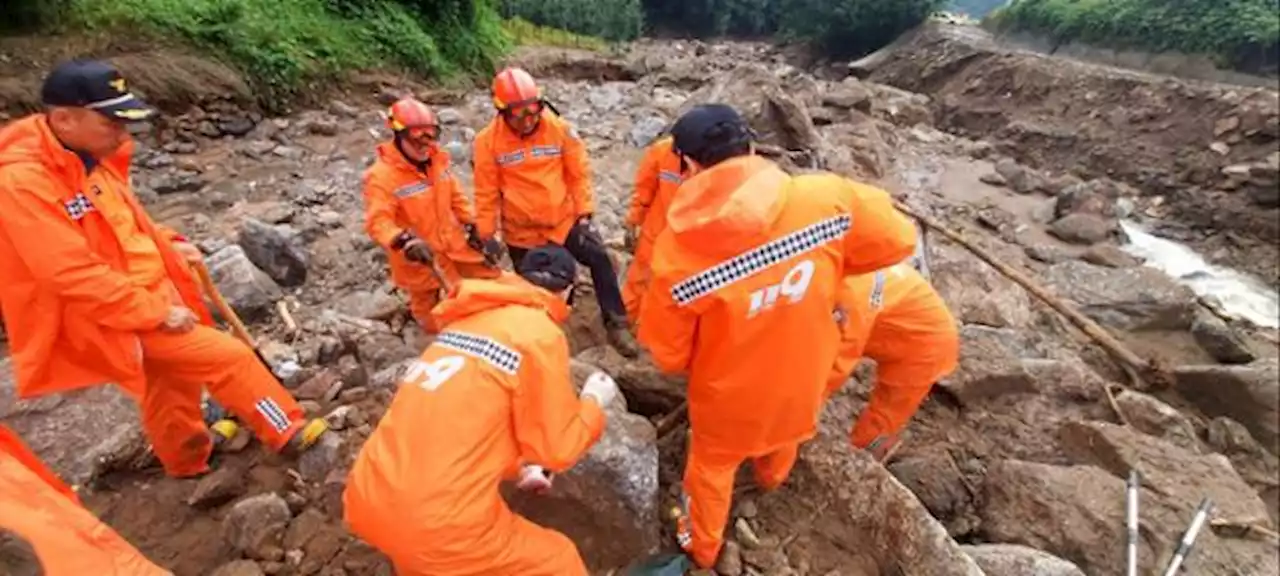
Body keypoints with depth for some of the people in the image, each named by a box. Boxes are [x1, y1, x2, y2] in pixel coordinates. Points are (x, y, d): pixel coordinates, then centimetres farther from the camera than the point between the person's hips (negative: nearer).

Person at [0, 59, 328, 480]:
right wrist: (157, 312, -22)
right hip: (115, 317, -9)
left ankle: (187, 457, 46)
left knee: (171, 380, 24)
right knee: (229, 358, -11)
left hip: (150, 293, 9)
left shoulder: (91, 155, 2)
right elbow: (76, 275, -26)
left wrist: (167, 244, 1)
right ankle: (289, 432, 6)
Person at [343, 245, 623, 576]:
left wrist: (519, 466, 37)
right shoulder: (541, 335, -11)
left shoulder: (468, 319, 12)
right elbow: (558, 447, -5)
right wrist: (594, 401, 13)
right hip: (437, 521, -7)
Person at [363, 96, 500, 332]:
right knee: (433, 317, 15)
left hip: (454, 244, 6)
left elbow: (455, 196, 11)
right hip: (419, 259, -6)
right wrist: (405, 240, -49)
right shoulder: (382, 175, -22)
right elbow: (378, 222, -31)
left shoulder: (437, 160, -1)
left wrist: (471, 226, 7)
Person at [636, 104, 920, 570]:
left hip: (729, 393, -3)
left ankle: (702, 547, 54)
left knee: (711, 465, 27)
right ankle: (771, 479, 71)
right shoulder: (826, 197, -25)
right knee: (785, 430, 37)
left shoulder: (677, 250, -28)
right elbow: (898, 239, -7)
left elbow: (666, 353, -16)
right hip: (803, 375, 3)